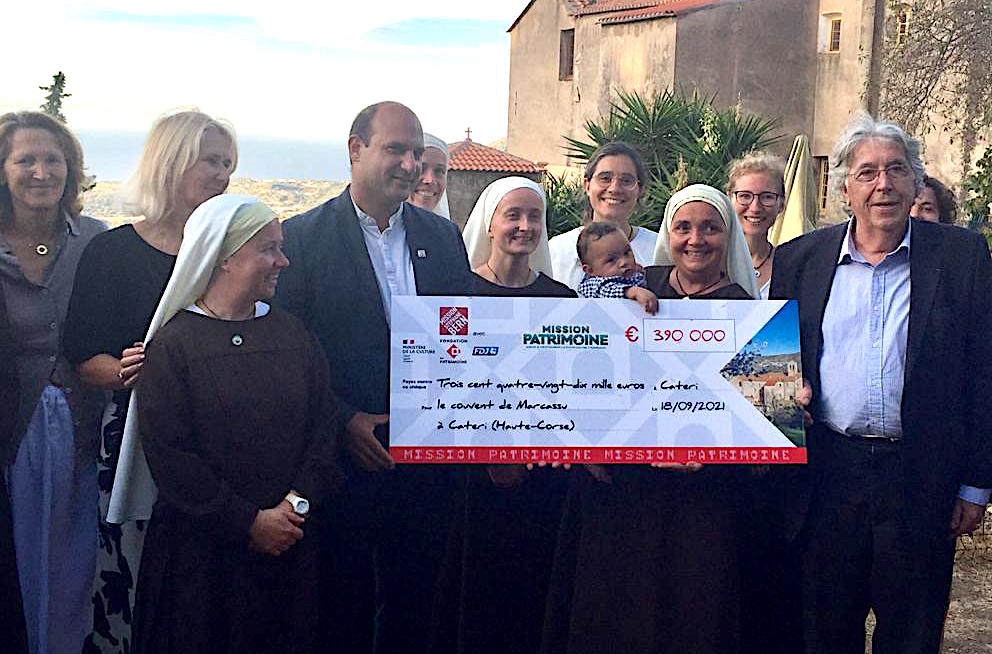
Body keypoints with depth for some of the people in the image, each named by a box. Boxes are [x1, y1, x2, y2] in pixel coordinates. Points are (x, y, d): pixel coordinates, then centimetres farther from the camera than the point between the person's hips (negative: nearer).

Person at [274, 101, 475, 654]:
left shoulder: (444, 237, 10)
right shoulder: (304, 236, -4)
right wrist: (344, 421, -15)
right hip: (343, 457, -4)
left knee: (413, 606, 14)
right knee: (343, 607, 8)